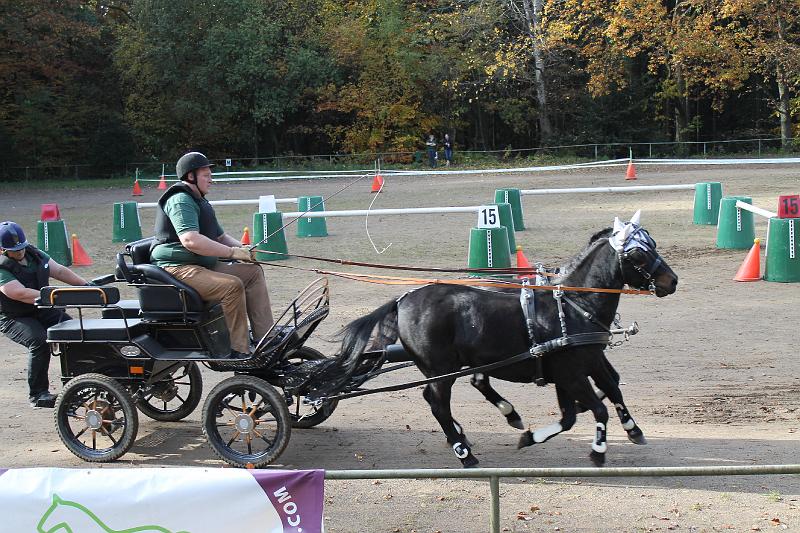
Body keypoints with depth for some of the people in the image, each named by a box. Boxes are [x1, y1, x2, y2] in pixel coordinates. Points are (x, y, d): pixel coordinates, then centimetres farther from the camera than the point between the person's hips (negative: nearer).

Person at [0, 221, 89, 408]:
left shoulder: (34, 254, 3)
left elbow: (59, 271, 4)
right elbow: (21, 293, -32)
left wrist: (85, 285, -8)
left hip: (41, 310, 6)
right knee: (40, 342, -31)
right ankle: (37, 394, -19)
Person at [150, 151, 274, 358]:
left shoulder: (200, 202, 23)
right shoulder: (180, 201, -13)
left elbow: (220, 236, 29)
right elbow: (190, 240, -29)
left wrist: (242, 248, 7)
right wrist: (233, 252, -27)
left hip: (204, 265, 11)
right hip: (177, 268, -11)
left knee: (253, 272, 1)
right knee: (232, 285, -30)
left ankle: (265, 338, -5)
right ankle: (238, 352, -25)